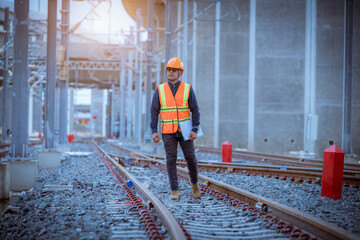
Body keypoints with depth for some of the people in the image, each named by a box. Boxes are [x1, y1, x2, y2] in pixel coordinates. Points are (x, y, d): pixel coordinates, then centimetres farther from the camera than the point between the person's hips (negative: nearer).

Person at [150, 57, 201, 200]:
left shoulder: (187, 89, 1)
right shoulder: (160, 90, 3)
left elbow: (195, 110, -1)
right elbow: (154, 111, 4)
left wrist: (195, 130, -11)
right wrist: (154, 131, -5)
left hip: (184, 130, 0)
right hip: (168, 131, 0)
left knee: (190, 157, -1)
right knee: (171, 160, -3)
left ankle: (194, 183, 25)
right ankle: (175, 191, 2)